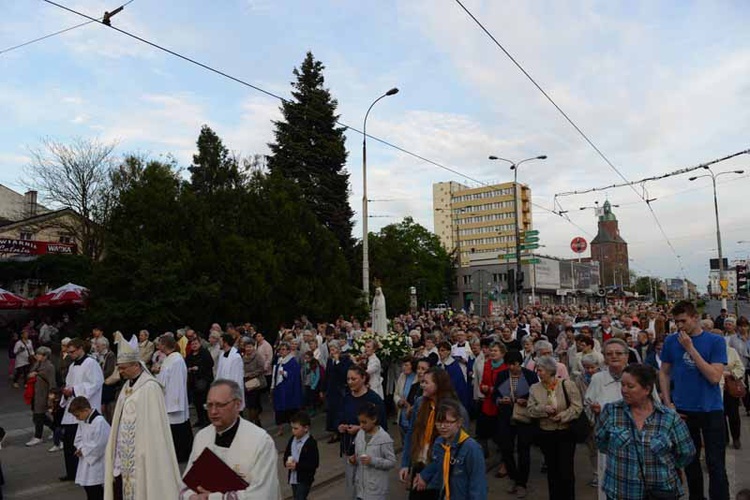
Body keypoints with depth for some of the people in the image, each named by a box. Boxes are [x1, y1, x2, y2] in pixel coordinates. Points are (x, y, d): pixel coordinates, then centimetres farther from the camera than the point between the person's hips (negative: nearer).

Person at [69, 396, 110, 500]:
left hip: (97, 465, -9)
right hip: (86, 463, 9)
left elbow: (98, 446, -23)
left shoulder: (99, 422, -23)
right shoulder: (83, 422, 8)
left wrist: (83, 451, -10)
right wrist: (81, 449, -4)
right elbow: (78, 439, 16)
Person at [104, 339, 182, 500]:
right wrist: (116, 450, 11)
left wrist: (144, 455, -16)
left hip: (141, 455, -7)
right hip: (125, 454, 8)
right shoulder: (127, 386, 8)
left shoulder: (150, 387, -17)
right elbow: (122, 420, 13)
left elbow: (153, 426, -17)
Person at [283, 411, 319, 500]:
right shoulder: (292, 439, 2)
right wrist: (287, 462, -11)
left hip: (304, 479, -7)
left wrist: (297, 466, -25)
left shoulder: (311, 443, -19)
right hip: (293, 477, 7)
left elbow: (314, 464, -21)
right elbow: (286, 454, 13)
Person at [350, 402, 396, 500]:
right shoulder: (360, 434, 2)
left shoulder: (384, 438, -16)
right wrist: (354, 460, -7)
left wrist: (373, 461, -24)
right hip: (360, 485, 6)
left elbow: (392, 462, -14)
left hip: (376, 487, -6)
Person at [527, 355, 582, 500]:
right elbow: (530, 410, -3)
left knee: (566, 470, 0)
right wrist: (543, 409, -21)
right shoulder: (535, 388, -1)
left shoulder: (567, 385, -11)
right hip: (546, 434, 3)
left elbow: (576, 406, -12)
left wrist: (562, 416, -21)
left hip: (566, 433, -3)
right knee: (551, 469, 15)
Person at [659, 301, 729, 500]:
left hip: (711, 410, -2)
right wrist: (668, 402, -1)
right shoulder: (671, 341, -1)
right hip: (682, 410, 3)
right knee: (690, 460, 16)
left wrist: (690, 348, -20)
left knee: (715, 463, 3)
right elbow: (664, 373, 7)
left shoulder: (715, 341, -8)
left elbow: (715, 377, -17)